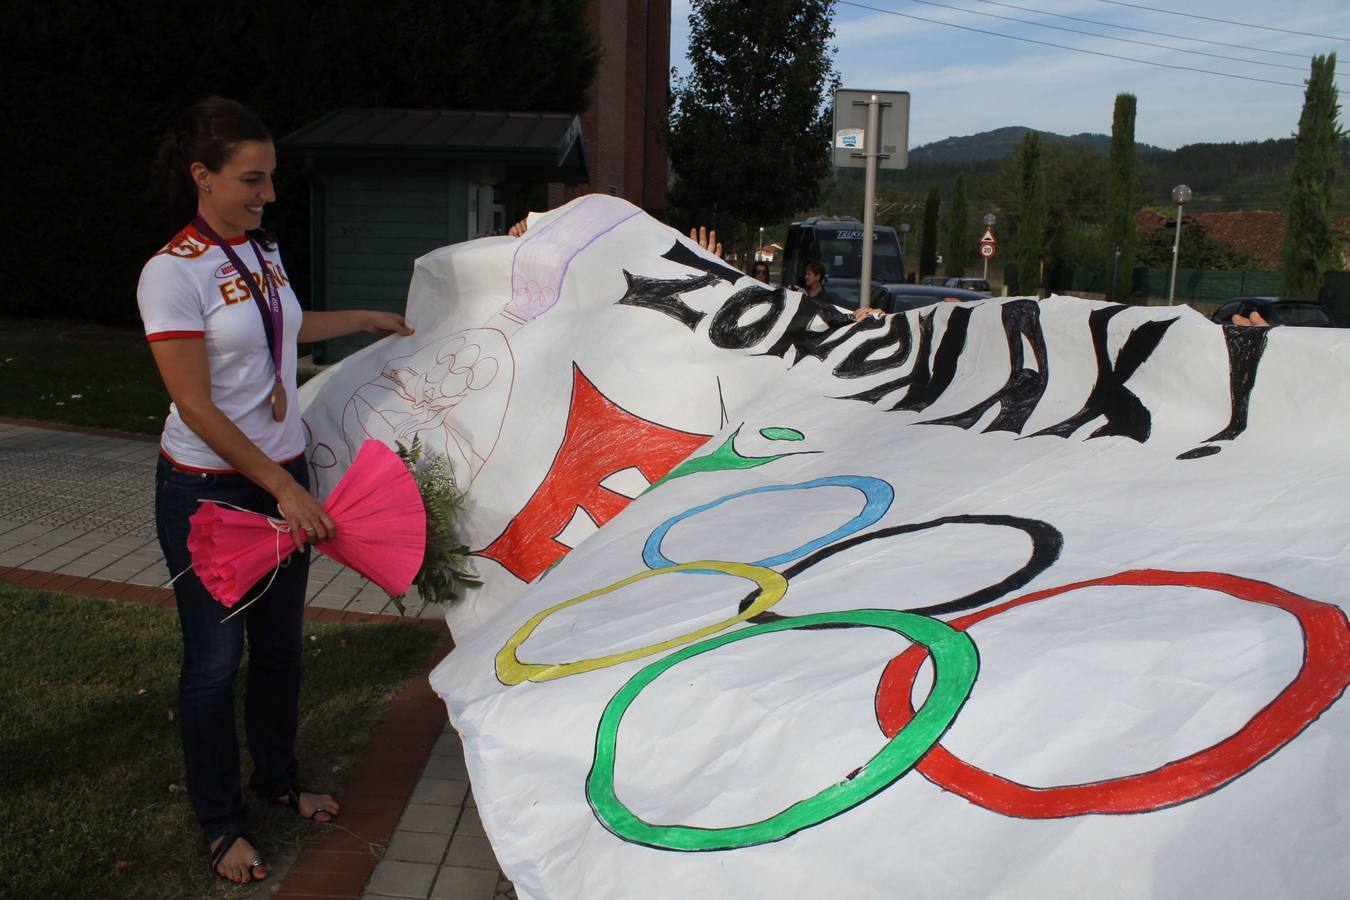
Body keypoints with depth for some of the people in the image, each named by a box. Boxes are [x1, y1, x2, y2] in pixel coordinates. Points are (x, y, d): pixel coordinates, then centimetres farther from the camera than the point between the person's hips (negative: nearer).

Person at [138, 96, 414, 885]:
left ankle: (278, 777, 38)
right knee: (216, 655, 5)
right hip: (209, 490, -7)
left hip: (283, 473, 7)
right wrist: (282, 489, -19)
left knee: (281, 641, 17)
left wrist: (366, 319, 36)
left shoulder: (263, 249, 6)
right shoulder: (173, 272, -17)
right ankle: (221, 823, 23)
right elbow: (197, 409, -19)